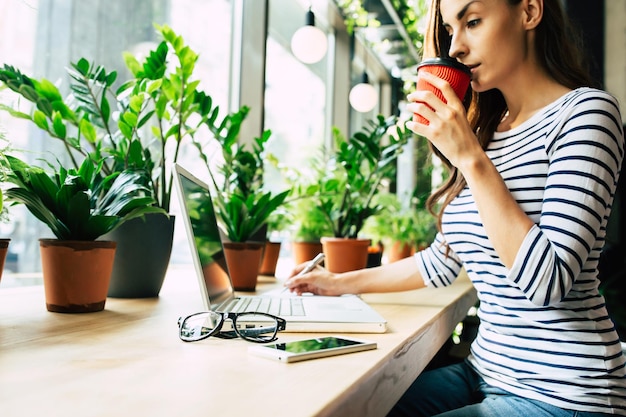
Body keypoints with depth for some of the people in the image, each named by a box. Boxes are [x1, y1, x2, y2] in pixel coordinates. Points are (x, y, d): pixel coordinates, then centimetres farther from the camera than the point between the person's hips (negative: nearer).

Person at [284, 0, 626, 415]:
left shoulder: (585, 111, -12)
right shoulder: (487, 132, 10)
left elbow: (546, 282, -22)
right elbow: (443, 261, 16)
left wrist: (471, 159, -21)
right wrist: (342, 283, 17)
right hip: (485, 372, 7)